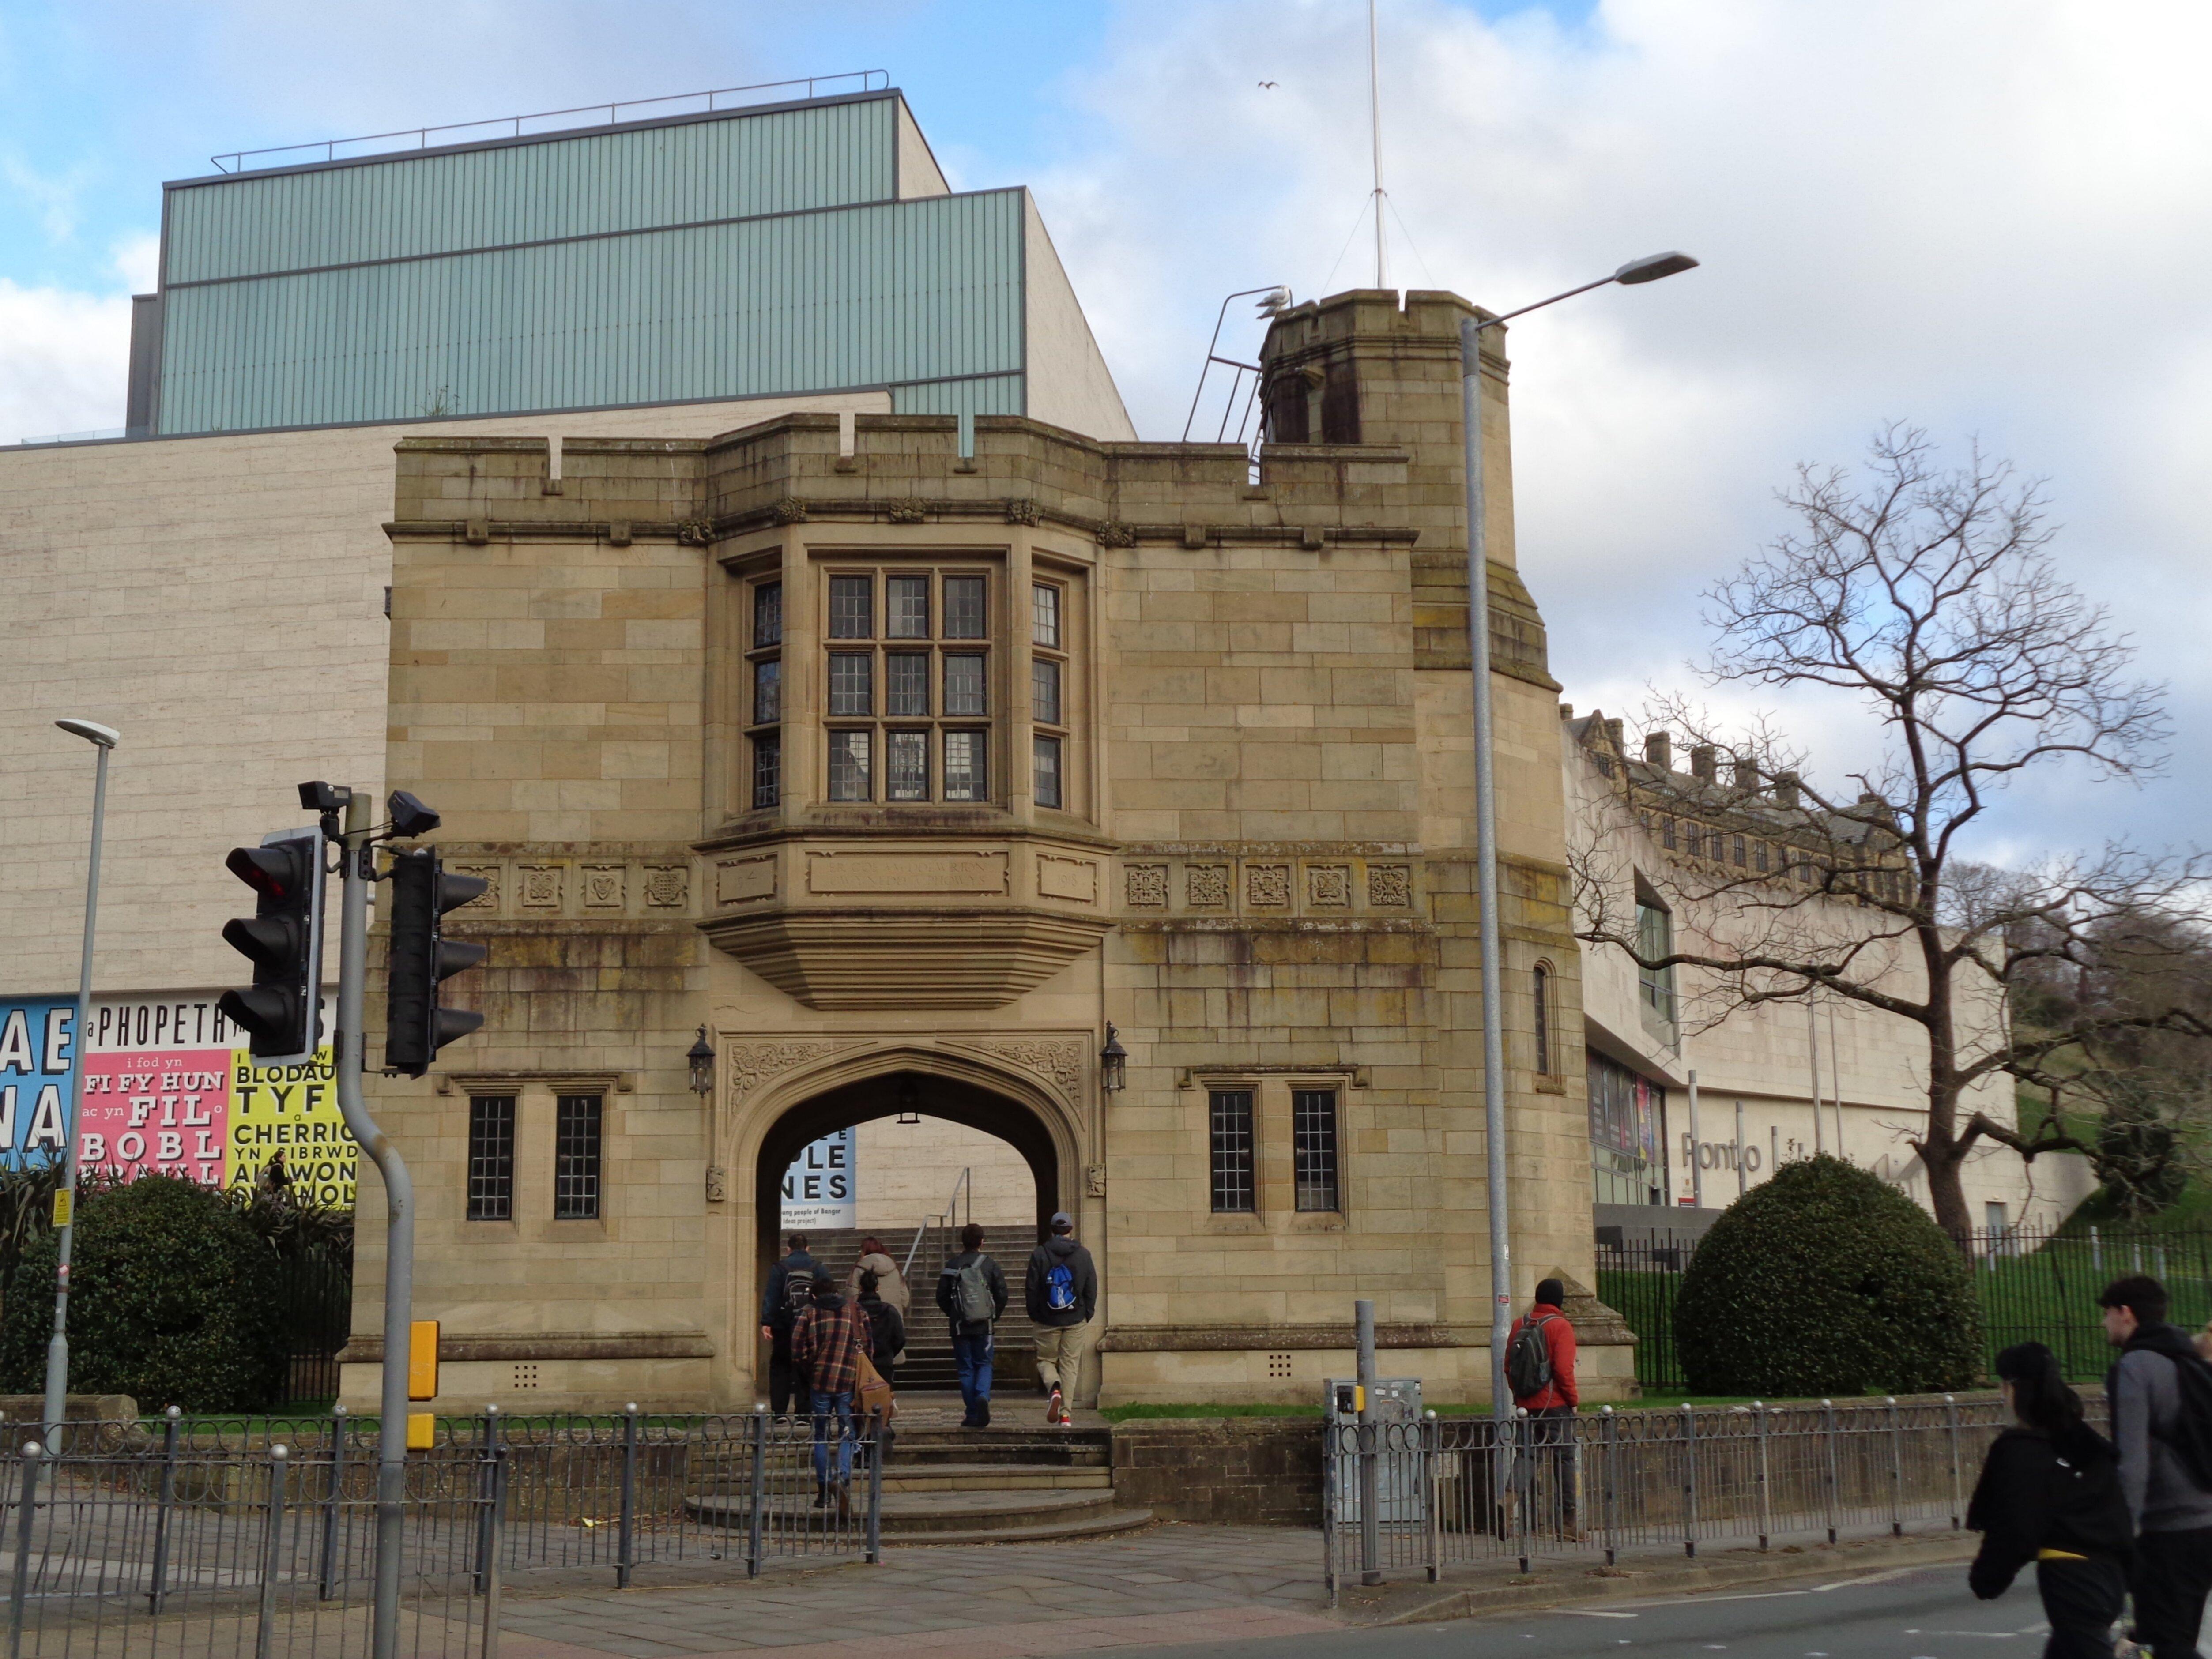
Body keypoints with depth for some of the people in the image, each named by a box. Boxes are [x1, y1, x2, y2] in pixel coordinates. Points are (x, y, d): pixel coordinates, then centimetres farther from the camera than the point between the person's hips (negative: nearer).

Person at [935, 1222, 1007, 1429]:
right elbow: (1002, 1295, -3)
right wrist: (994, 1317, 12)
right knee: (984, 1364, 13)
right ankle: (983, 1396, -15)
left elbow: (941, 1297, 0)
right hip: (984, 1326, 0)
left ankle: (973, 1414, 5)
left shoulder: (952, 1266, -2)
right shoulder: (989, 1265, -3)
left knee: (966, 1369, 7)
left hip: (960, 1326, 0)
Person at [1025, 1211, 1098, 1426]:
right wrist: (1087, 1315, 13)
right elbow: (1091, 1289, 3)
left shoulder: (1039, 1255, -4)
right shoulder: (1083, 1255, 0)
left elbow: (1031, 1289, -2)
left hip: (1048, 1321, -1)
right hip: (1076, 1320, 1)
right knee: (1070, 1364, 8)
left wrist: (1034, 1315, 10)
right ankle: (1065, 1414, 4)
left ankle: (1054, 1388, -18)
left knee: (1046, 1360, 13)